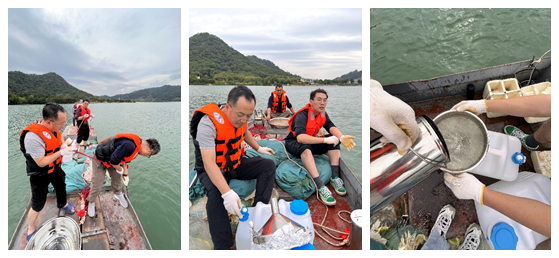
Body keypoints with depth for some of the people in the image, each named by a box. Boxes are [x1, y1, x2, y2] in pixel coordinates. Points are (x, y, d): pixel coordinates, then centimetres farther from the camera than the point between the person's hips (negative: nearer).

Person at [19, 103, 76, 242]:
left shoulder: (53, 126, -17)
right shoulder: (33, 137, -38)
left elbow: (59, 135, 10)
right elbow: (41, 163, -30)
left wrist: (63, 144, -8)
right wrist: (61, 152, -29)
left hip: (55, 167, 7)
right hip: (40, 175, -7)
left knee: (61, 187, 29)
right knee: (38, 204, 5)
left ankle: (63, 204, 59)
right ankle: (31, 231, 27)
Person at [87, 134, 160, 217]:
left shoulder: (138, 144, -7)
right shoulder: (129, 145, -40)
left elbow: (125, 159, 8)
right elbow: (114, 161, -34)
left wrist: (125, 175, 9)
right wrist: (120, 170, -14)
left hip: (111, 159, 8)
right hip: (99, 159, -8)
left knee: (116, 178, 20)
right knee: (97, 185, 1)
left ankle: (118, 195, 45)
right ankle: (91, 202, 26)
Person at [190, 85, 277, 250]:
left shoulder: (239, 117, -8)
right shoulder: (208, 123, -31)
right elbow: (209, 163, -39)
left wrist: (258, 148, 15)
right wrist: (227, 193, -49)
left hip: (236, 163, 7)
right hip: (212, 169, -7)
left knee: (269, 165, -8)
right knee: (216, 192, -37)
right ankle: (222, 245, -26)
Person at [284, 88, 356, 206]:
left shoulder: (322, 113, -2)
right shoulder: (302, 115, -27)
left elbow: (331, 127, -14)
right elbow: (300, 137, -42)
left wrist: (342, 137, -37)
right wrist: (325, 140, -46)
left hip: (310, 141, 7)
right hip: (293, 143, -7)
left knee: (334, 140, -12)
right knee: (306, 148, -41)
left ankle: (335, 178, -19)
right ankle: (320, 187, -46)